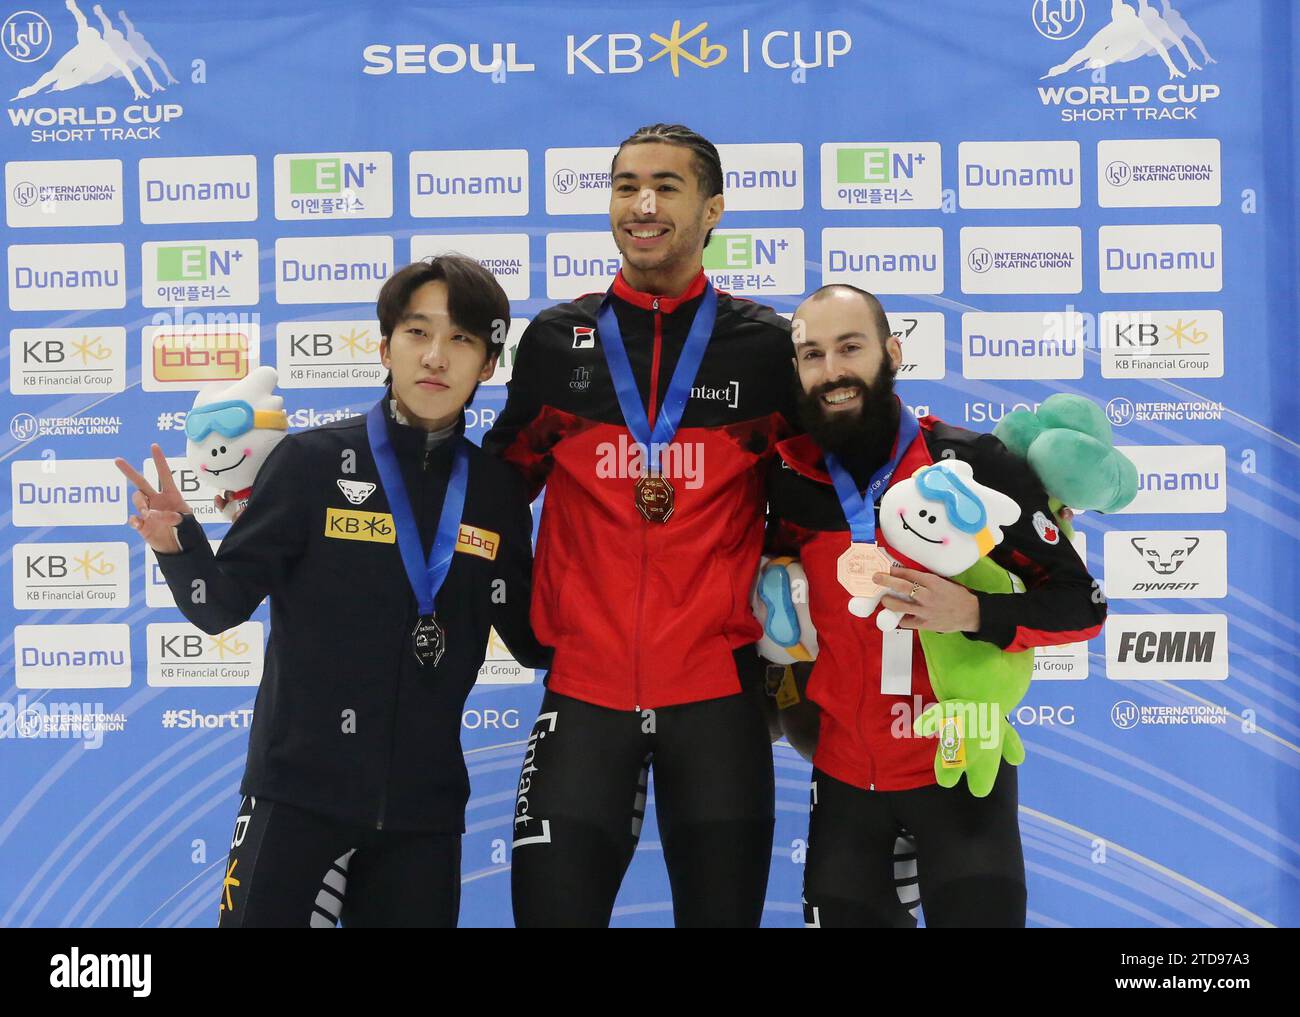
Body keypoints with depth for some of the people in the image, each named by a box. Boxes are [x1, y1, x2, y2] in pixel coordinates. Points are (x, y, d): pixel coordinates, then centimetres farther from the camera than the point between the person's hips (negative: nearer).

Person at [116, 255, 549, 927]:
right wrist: (176, 544, -23)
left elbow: (535, 643, 10)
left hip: (424, 804, 3)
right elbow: (223, 607, -5)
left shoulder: (497, 490, 3)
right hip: (297, 790, -3)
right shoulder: (312, 461, -6)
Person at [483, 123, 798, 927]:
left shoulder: (765, 343, 1)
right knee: (553, 905, 1)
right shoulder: (554, 339, 5)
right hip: (585, 684, 1)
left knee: (723, 907, 8)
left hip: (718, 686, -1)